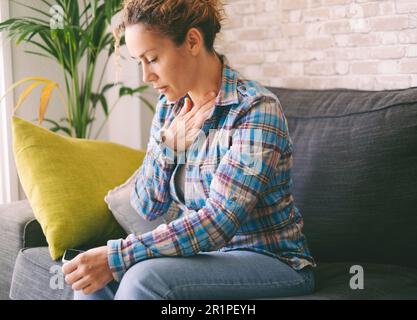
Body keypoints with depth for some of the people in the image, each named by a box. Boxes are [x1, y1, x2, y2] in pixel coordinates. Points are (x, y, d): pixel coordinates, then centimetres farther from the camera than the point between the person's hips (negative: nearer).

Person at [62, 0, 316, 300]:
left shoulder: (256, 109, -19)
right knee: (93, 278, -16)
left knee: (144, 277, -28)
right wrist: (168, 145, -12)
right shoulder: (170, 106, 3)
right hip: (200, 250, 6)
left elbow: (218, 222, -24)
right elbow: (148, 207, 5)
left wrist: (115, 257, -29)